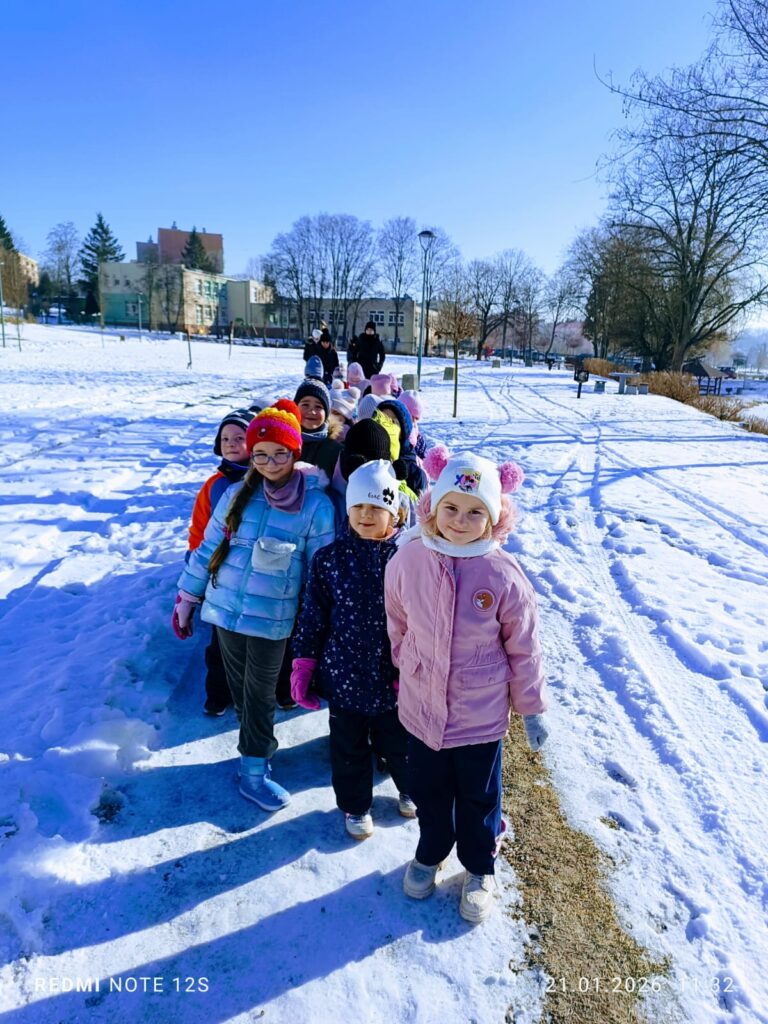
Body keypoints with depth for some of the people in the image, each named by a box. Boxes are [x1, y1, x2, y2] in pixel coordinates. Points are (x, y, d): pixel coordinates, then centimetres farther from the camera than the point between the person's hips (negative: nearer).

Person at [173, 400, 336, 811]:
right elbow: (208, 547, 7)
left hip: (272, 619, -3)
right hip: (226, 608, 3)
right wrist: (186, 598, 10)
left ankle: (253, 771, 25)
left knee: (260, 694, 8)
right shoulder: (237, 495, -1)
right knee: (239, 688, 16)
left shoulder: (316, 505, -9)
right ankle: (256, 750, 36)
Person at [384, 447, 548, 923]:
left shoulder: (504, 574, -20)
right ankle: (429, 854, 53)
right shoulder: (408, 559, -15)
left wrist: (532, 709, 1)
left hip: (481, 714, -2)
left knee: (478, 797, 21)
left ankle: (480, 869, 48)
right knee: (429, 791, 24)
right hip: (421, 707, 2)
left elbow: (523, 648, -8)